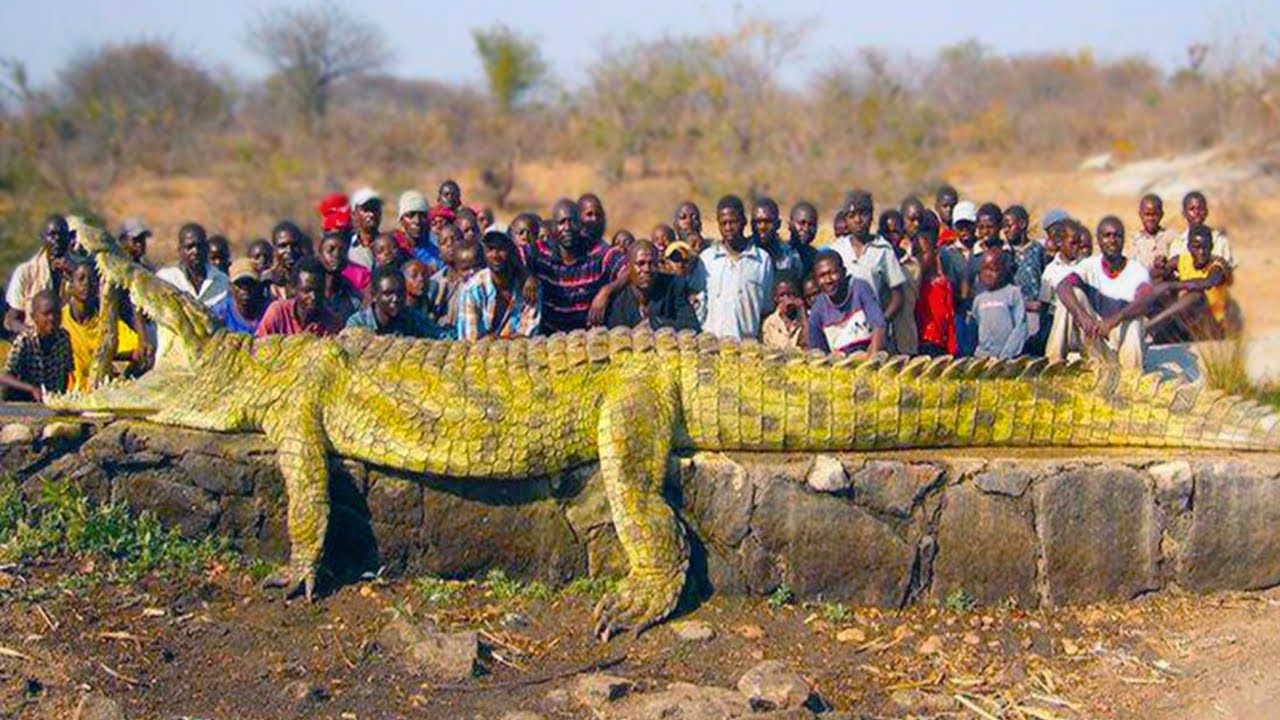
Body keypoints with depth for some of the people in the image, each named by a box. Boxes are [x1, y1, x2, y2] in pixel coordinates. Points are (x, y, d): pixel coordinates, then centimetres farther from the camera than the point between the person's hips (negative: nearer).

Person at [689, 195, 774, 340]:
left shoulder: (763, 259, 8)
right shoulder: (706, 258, 9)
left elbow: (767, 308, 13)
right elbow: (699, 304, 12)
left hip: (749, 342, 0)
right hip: (712, 339, 0)